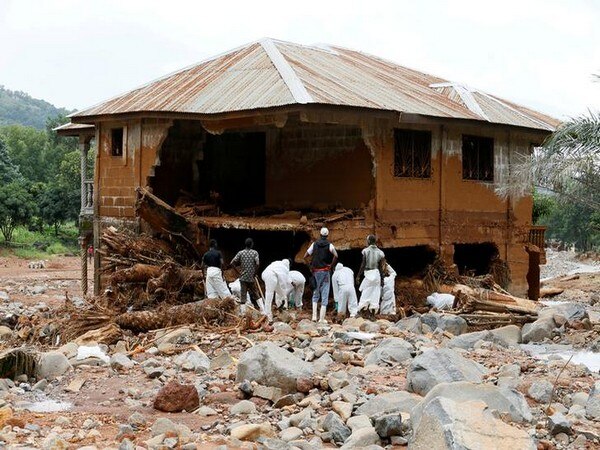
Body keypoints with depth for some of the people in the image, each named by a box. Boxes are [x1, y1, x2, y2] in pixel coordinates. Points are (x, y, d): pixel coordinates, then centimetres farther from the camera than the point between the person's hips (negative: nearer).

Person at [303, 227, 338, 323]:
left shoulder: (314, 244, 4)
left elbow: (305, 257, 0)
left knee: (315, 294, 16)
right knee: (324, 295, 2)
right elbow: (336, 256, -16)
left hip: (315, 272, 3)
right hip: (325, 272, -3)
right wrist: (331, 266, -5)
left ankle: (314, 316, 3)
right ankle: (322, 318, -2)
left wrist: (310, 266, 8)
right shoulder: (329, 245, -3)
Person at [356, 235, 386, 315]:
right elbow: (381, 268, 4)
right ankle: (373, 313, 7)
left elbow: (363, 265, -7)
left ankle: (360, 310, -7)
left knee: (365, 293, -1)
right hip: (377, 274, 3)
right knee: (375, 294, 7)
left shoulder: (366, 251, -6)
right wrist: (382, 279, 10)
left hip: (368, 273, -3)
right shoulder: (380, 252, 4)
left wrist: (358, 276, -1)